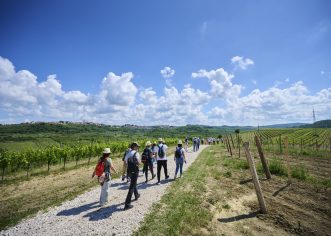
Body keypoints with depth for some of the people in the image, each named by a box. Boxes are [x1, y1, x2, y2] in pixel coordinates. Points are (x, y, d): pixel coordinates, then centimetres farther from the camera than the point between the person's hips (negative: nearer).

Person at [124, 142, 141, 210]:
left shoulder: (128, 153, 5)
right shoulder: (136, 153, -14)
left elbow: (125, 162, 1)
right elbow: (139, 162, -21)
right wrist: (139, 159, -2)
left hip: (130, 171, 7)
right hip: (135, 171, -7)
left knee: (133, 183, 28)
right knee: (132, 186, -2)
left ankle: (136, 195, 49)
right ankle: (127, 204, -2)